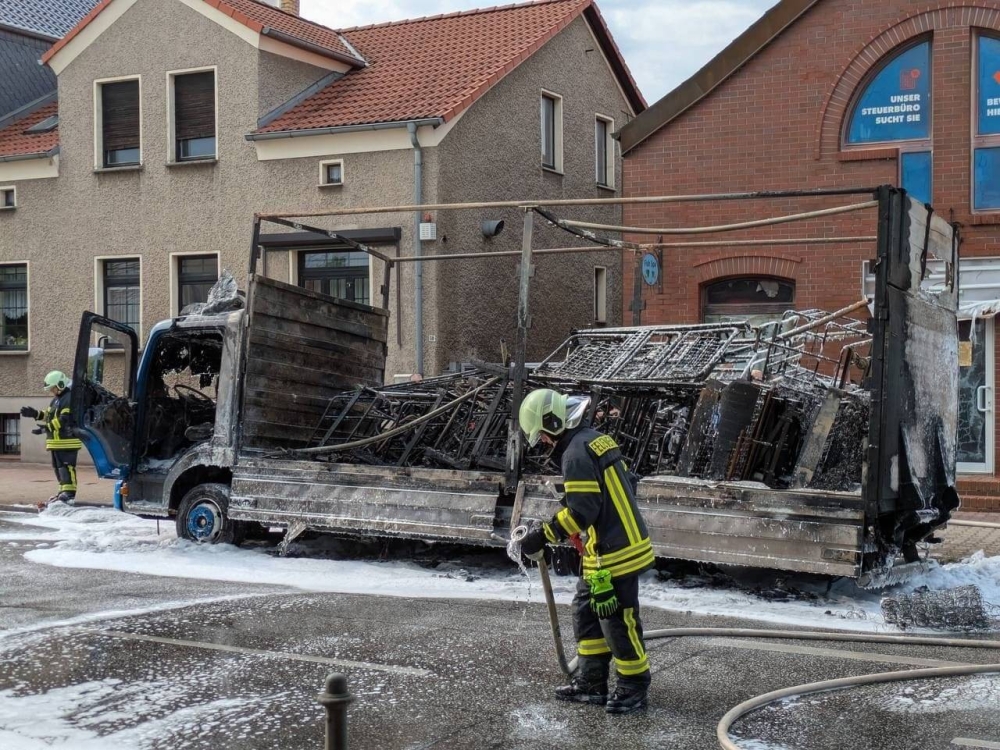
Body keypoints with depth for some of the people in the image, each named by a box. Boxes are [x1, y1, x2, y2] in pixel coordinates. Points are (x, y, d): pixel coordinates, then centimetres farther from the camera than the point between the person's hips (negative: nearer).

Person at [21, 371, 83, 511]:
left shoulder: (70, 399, -15)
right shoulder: (56, 399, 20)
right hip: (57, 441, 11)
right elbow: (49, 416, 24)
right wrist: (35, 414, 9)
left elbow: (64, 420, -23)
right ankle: (64, 492, 22)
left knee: (67, 467, -14)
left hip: (67, 441, -11)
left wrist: (46, 427, -24)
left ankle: (69, 494, -17)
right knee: (58, 467, 15)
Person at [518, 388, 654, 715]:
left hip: (615, 553, -11)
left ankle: (634, 688, 14)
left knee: (618, 621, 1)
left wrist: (543, 536, -16)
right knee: (585, 612, 17)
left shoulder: (576, 454, -19)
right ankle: (591, 682, 25)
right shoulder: (597, 440, 11)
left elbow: (582, 511, -23)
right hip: (624, 541, 11)